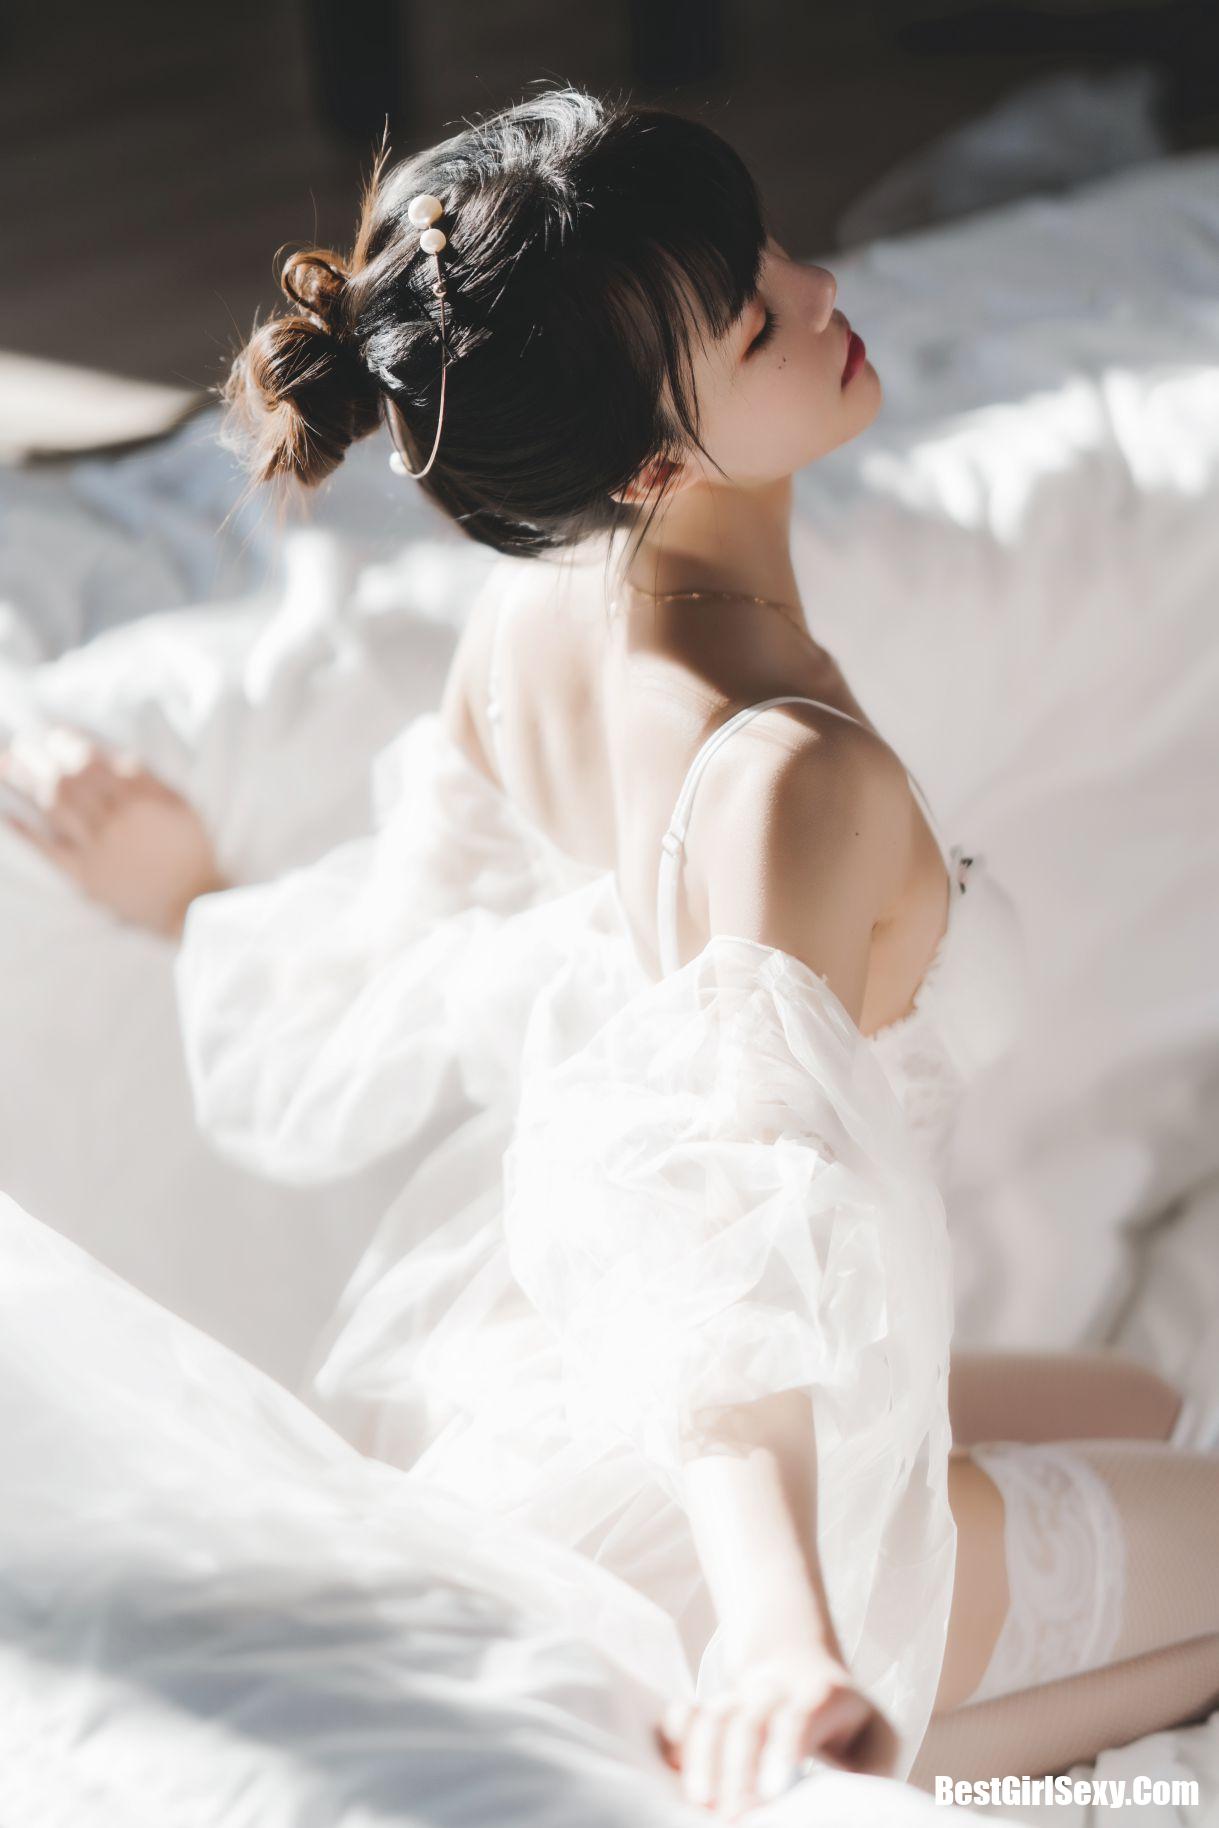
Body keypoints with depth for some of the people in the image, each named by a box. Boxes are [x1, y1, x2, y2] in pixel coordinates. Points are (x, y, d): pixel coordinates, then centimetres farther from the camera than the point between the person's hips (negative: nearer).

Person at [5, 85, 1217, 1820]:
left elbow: (370, 1011, 6)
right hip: (655, 1512, -9)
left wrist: (189, 894, 26)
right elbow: (737, 1224, -44)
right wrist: (785, 1626, -57)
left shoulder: (537, 607, -6)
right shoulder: (791, 774, -32)